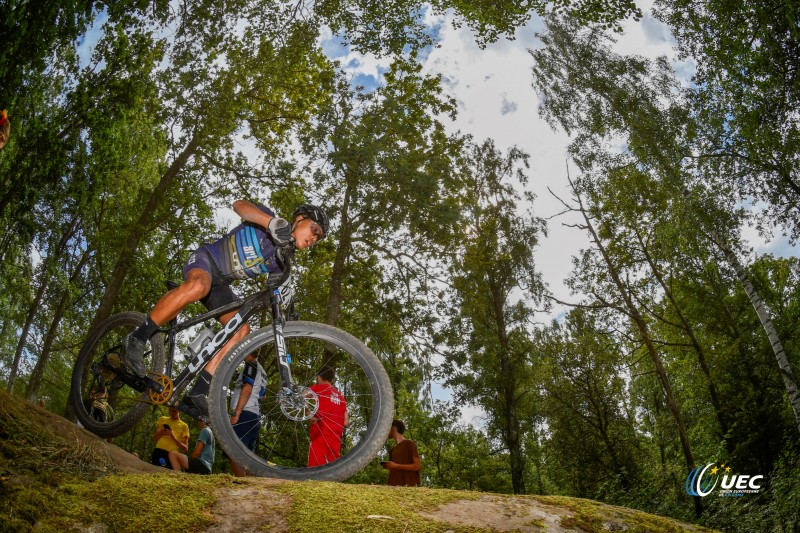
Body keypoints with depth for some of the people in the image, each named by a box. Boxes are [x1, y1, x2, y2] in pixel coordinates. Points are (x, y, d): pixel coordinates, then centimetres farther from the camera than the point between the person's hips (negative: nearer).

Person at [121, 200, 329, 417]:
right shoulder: (266, 217, -7)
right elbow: (239, 204, -26)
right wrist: (273, 222, -43)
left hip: (220, 284, 7)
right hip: (205, 259, -7)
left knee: (242, 330, -17)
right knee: (197, 286, -43)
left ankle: (196, 394, -17)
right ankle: (137, 338, -27)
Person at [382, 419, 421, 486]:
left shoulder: (409, 444, 2)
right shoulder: (392, 450, 23)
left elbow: (418, 465, -6)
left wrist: (396, 466, -10)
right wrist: (388, 466, 5)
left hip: (408, 485, -6)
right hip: (394, 486, 6)